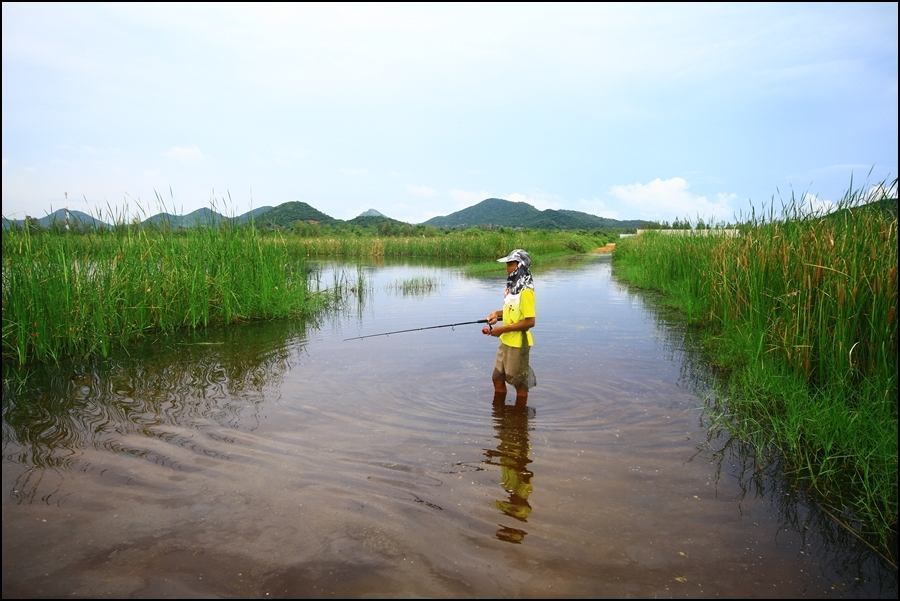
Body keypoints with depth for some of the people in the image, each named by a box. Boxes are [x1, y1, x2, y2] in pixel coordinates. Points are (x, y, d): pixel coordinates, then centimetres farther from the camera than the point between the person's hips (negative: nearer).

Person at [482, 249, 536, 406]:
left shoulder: (525, 291, -21)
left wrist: (503, 329, -21)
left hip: (518, 344, -9)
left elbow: (530, 322, -23)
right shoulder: (512, 286, 7)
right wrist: (498, 313, 1)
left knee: (519, 383, 7)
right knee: (498, 378, 17)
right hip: (506, 342, 9)